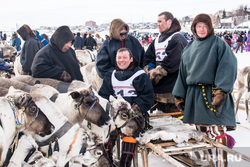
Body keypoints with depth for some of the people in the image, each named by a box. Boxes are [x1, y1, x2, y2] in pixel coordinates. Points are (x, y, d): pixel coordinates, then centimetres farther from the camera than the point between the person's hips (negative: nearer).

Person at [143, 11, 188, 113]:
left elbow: (172, 62, -17)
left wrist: (156, 72, -13)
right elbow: (148, 58, 13)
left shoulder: (177, 39, -6)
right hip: (157, 88, 8)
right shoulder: (157, 40, 21)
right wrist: (150, 70, -7)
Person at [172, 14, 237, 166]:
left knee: (216, 134, -13)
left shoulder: (219, 44, 0)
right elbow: (183, 72, 22)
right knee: (201, 132, 7)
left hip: (213, 94, -6)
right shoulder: (189, 48, 19)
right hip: (194, 95, 6)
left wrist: (221, 91, -21)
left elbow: (228, 67, -10)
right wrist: (179, 95, 18)